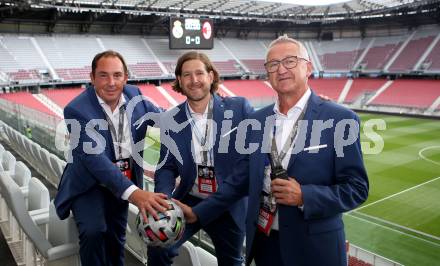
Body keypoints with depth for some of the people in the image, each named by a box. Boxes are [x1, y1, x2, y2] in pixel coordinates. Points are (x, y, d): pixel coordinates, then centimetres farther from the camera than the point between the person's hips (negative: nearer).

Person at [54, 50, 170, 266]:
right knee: (94, 232, -27)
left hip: (123, 180, 5)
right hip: (89, 183, -5)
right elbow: (95, 159, -36)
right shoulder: (77, 110, -26)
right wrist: (133, 193, -47)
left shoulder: (134, 94, -9)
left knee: (116, 238, 19)